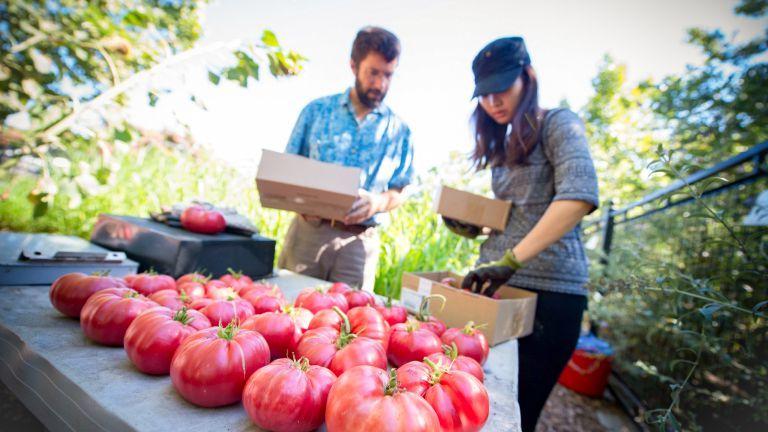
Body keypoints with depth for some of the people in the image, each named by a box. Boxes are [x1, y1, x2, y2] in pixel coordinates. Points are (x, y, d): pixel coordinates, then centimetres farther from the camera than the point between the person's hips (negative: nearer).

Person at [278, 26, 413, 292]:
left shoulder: (398, 130, 5)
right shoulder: (317, 110, 4)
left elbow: (398, 192, 6)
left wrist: (377, 202, -15)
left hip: (358, 241, 0)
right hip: (308, 230, 1)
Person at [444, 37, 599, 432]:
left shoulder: (558, 124, -5)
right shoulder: (505, 144, 17)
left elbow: (580, 195, -24)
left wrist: (510, 260, -28)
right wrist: (472, 226, 3)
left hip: (547, 291, -7)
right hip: (496, 284, 7)